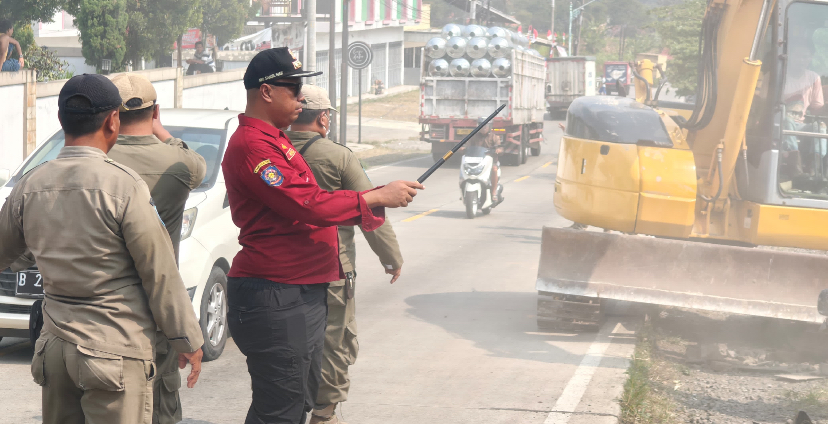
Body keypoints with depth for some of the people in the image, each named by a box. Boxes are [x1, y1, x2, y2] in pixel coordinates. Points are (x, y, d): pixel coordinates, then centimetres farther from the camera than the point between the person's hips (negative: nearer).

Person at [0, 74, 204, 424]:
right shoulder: (123, 186, -12)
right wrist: (189, 340, 2)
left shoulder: (29, 187, 4)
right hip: (117, 351, -5)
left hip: (54, 349, 6)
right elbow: (160, 275, -8)